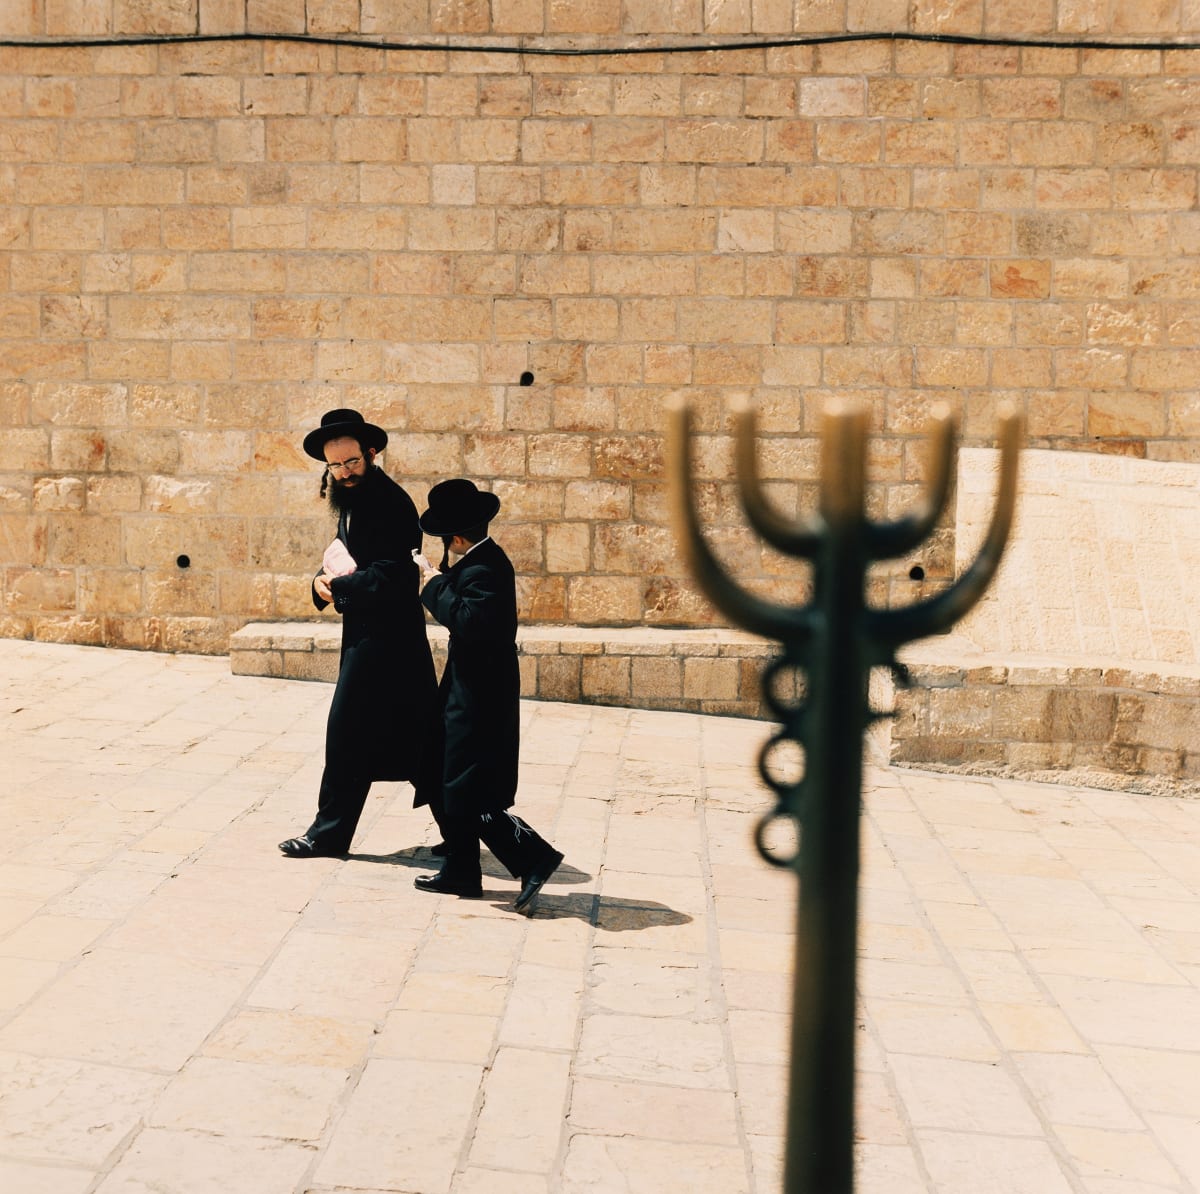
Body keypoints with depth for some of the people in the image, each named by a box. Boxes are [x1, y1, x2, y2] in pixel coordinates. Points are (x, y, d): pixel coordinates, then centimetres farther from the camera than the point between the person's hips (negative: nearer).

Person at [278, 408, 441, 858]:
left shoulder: (390, 504, -17)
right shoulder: (354, 500, 14)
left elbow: (387, 576, -24)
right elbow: (342, 556, 18)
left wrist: (338, 585, -13)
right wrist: (323, 581, -4)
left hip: (382, 635, -10)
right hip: (367, 632, 10)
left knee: (347, 729, -4)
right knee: (410, 736, 13)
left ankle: (329, 832, 7)